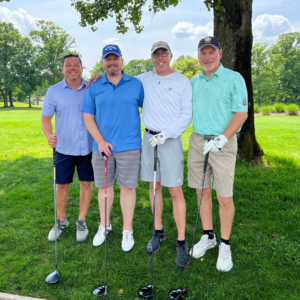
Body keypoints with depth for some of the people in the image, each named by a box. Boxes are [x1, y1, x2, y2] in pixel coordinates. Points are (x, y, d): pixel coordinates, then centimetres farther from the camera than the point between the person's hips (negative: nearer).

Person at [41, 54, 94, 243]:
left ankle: (82, 221, 24)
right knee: (62, 184, 7)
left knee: (87, 183, 7)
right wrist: (49, 135, -23)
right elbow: (46, 117, -2)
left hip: (88, 147, 1)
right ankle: (61, 221, 28)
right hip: (64, 147, 0)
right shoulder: (54, 91, 0)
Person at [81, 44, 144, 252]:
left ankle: (127, 231, 18)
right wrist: (100, 142, -7)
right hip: (102, 147, 2)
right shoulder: (95, 87, 5)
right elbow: (88, 117, 3)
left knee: (127, 187, 3)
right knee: (104, 186, 12)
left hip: (129, 147, -2)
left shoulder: (136, 84, 2)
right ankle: (104, 226, 30)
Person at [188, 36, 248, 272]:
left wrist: (222, 138, -20)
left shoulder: (234, 78, -4)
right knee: (202, 192, 11)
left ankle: (225, 245, 15)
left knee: (225, 198, -1)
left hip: (223, 143, -4)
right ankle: (208, 236, 28)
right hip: (197, 141, 5)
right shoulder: (193, 82, 12)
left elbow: (242, 113, -10)